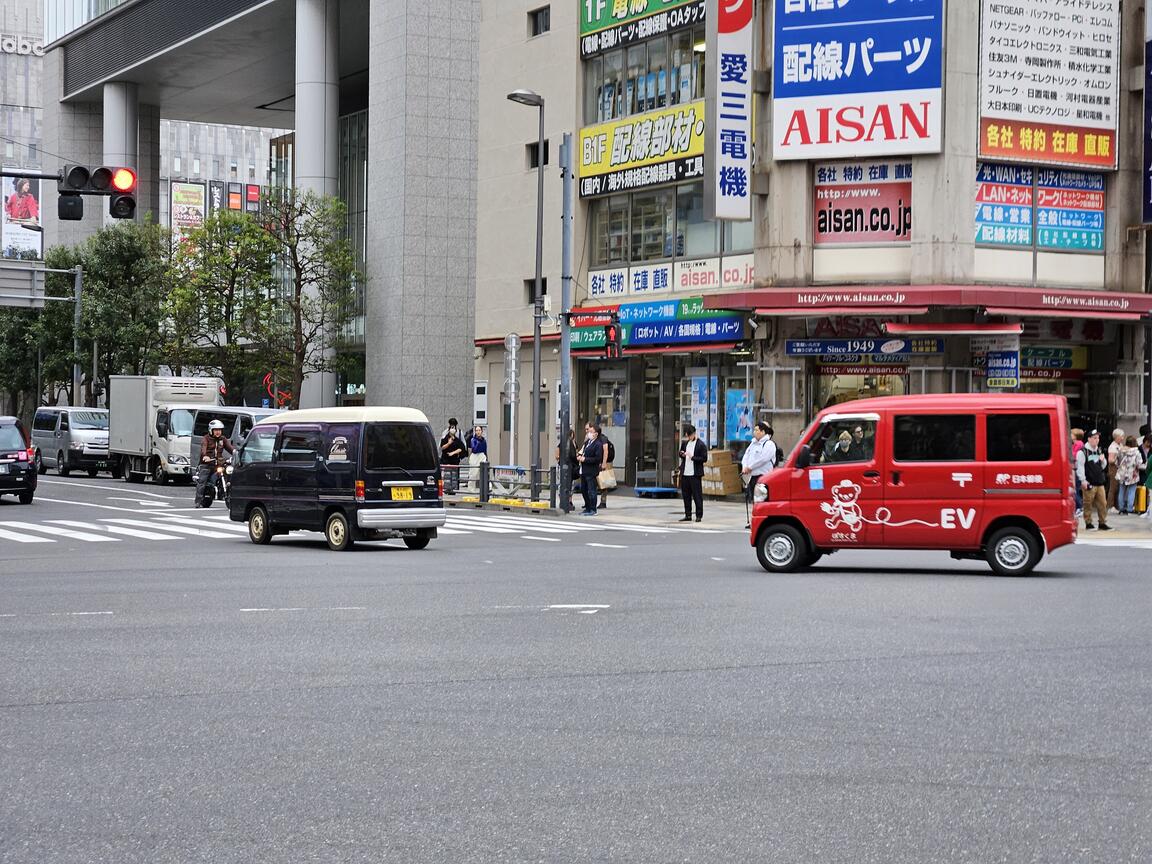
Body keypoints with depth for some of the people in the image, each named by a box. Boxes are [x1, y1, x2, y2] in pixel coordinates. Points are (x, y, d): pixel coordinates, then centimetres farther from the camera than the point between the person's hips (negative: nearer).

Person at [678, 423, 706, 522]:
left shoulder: (701, 445, -6)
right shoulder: (685, 443, 13)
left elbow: (704, 458, -9)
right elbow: (680, 453, 26)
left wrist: (692, 457, -17)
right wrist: (682, 454, 3)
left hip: (695, 474, -6)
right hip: (685, 473, 6)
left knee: (697, 495, -3)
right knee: (686, 495, 9)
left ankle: (699, 515, 4)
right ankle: (688, 515, 17)